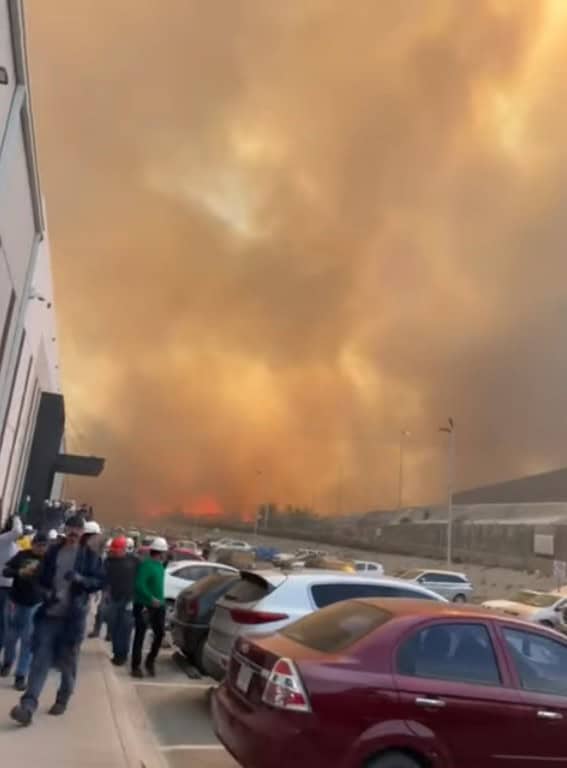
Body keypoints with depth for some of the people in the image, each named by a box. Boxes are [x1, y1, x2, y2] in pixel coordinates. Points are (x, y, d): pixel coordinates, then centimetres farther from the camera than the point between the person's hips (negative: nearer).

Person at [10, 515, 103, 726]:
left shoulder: (90, 555, -1)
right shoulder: (53, 551, 8)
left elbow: (100, 581, -3)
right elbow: (42, 577, 15)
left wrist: (80, 579, -21)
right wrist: (48, 592, -6)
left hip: (73, 616, -2)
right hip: (49, 613, 2)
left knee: (67, 662, 9)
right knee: (41, 659, -7)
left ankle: (62, 701, 27)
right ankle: (28, 706, -11)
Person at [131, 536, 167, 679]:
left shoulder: (160, 565, 9)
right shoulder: (145, 565, -18)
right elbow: (139, 585, -29)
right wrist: (151, 599, -30)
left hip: (158, 606, 8)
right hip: (144, 606, -8)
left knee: (160, 634, 10)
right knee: (140, 637, 0)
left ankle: (150, 662, 25)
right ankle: (136, 666, 8)